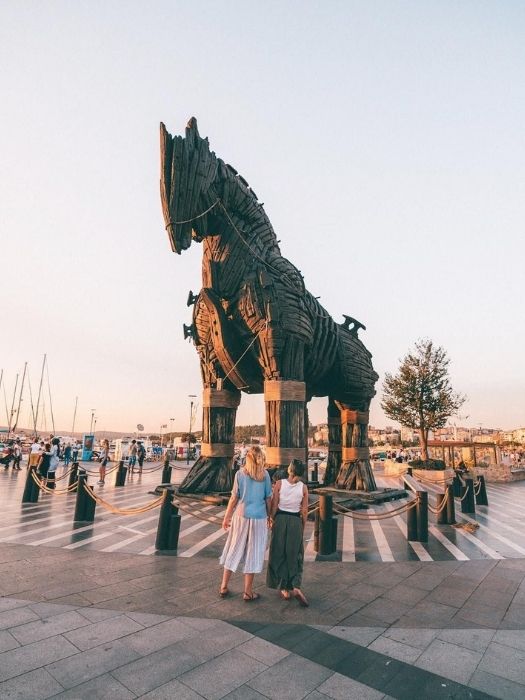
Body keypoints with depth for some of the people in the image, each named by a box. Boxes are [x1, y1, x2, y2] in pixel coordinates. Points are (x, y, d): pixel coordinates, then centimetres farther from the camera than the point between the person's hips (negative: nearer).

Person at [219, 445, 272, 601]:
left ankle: (223, 587, 23)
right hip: (259, 518, -1)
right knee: (253, 553, 8)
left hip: (241, 516, 1)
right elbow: (268, 499, 0)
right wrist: (269, 516, 13)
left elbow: (234, 498, -4)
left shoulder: (240, 473, -5)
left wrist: (226, 517, 4)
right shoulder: (265, 475, -4)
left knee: (234, 550, 14)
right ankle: (248, 592, 16)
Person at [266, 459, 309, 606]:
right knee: (294, 555, 14)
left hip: (280, 519, -1)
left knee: (279, 554, 14)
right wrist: (303, 528, 12)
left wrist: (271, 520, 8)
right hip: (296, 521, 1)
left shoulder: (279, 483, -12)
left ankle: (284, 589, 21)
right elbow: (304, 511, -2)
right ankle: (296, 587, -1)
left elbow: (274, 505, -7)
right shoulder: (303, 487, -7)